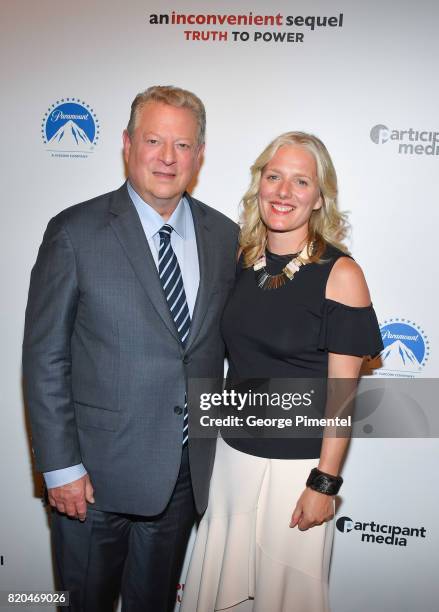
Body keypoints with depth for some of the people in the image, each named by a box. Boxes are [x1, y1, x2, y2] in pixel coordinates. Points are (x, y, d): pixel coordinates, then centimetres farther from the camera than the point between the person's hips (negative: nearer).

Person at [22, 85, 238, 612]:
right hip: (97, 471, -3)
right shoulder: (75, 232, -11)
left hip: (187, 470, 4)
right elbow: (44, 359, -10)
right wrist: (60, 467, -12)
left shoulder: (224, 236, 1)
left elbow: (227, 345, 7)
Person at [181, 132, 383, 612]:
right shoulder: (242, 261, 0)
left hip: (297, 464, -4)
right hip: (231, 452, 5)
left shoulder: (340, 274, -15)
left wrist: (325, 483, -12)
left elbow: (341, 392, -13)